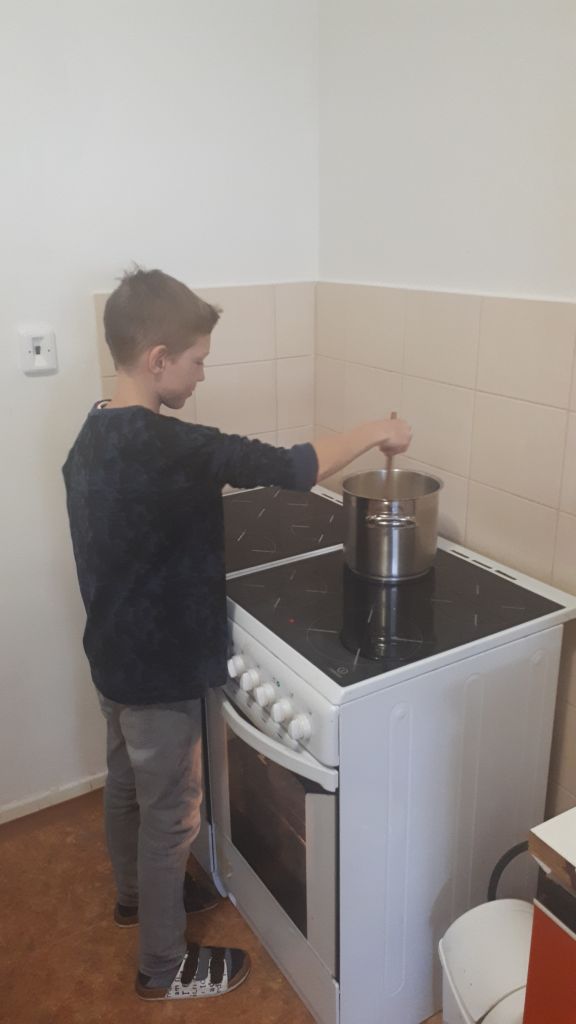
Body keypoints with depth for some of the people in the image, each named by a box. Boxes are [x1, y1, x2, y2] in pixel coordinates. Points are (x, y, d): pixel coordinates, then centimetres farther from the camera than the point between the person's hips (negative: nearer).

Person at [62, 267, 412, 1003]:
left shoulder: (95, 434, 0)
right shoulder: (167, 446, -30)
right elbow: (291, 467, -29)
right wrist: (376, 432, -16)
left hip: (115, 654, 9)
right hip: (158, 668, -9)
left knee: (126, 783, 28)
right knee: (171, 814, 11)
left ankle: (135, 894, 53)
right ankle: (164, 966, 33)